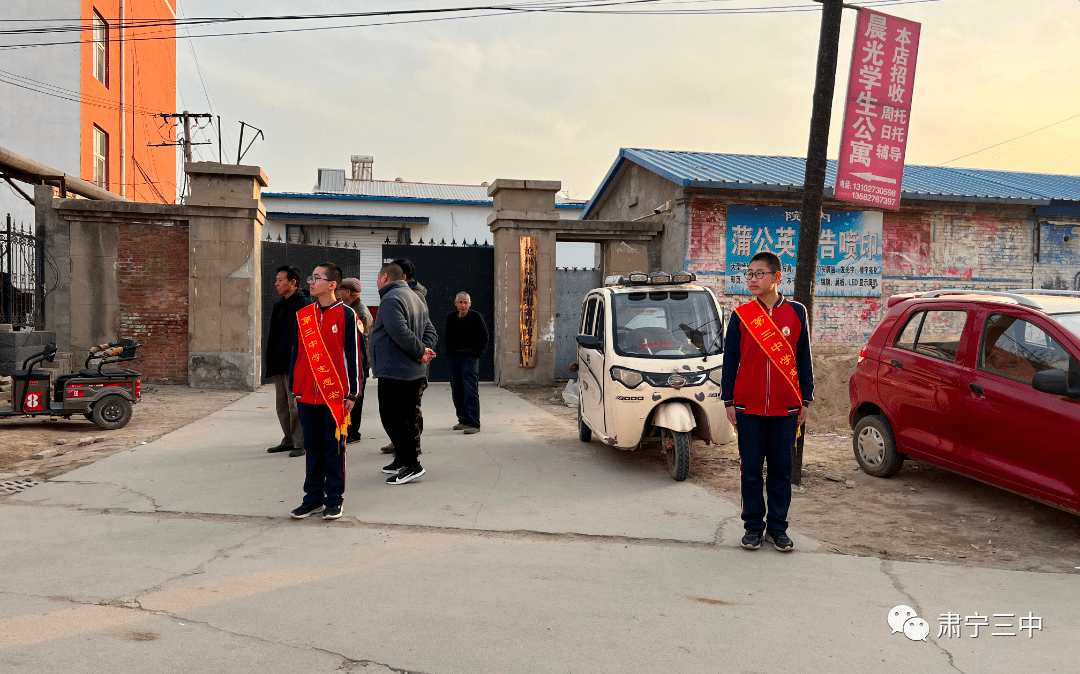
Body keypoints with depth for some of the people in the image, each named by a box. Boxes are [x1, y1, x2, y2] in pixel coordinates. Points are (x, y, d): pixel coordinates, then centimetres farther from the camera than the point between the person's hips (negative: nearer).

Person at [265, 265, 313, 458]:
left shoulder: (304, 304, -10)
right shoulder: (280, 306, 17)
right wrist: (271, 362, 16)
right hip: (280, 365, 9)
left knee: (295, 405, -5)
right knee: (282, 405, 14)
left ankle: (300, 443, 3)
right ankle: (288, 440, 24)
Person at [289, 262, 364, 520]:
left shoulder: (346, 315, -4)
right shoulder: (303, 315, 9)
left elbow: (355, 354, -4)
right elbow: (296, 353, 15)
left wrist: (352, 393, -5)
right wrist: (295, 390, 12)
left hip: (335, 396, -4)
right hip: (307, 395, 5)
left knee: (334, 447, 3)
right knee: (312, 447, 11)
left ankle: (334, 500, 14)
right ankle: (313, 497, 22)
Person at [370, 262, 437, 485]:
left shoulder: (390, 300, -13)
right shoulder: (415, 299, 19)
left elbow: (400, 333, -26)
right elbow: (431, 331, 17)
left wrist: (421, 352, -15)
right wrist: (424, 349, 0)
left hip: (394, 372, -10)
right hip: (414, 372, 10)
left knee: (392, 417, -6)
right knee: (405, 416, 16)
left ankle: (411, 464, -7)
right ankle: (402, 461, 24)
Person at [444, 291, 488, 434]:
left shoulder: (476, 317, -1)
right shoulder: (450, 318, 12)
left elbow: (484, 337, 1)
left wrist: (477, 353, -8)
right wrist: (448, 353, 9)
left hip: (470, 358, -5)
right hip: (454, 358, 5)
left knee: (470, 391, -12)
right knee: (457, 392, 10)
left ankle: (473, 424, -12)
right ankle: (463, 420, 21)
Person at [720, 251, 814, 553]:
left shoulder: (796, 312, 3)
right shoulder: (741, 315, 2)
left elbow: (803, 358, 8)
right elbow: (730, 359, 5)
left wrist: (805, 400, 6)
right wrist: (728, 401, 2)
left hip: (785, 408, 0)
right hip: (748, 406, 0)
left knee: (781, 468, 8)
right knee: (751, 468, 6)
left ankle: (777, 527, 20)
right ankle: (753, 526, 19)